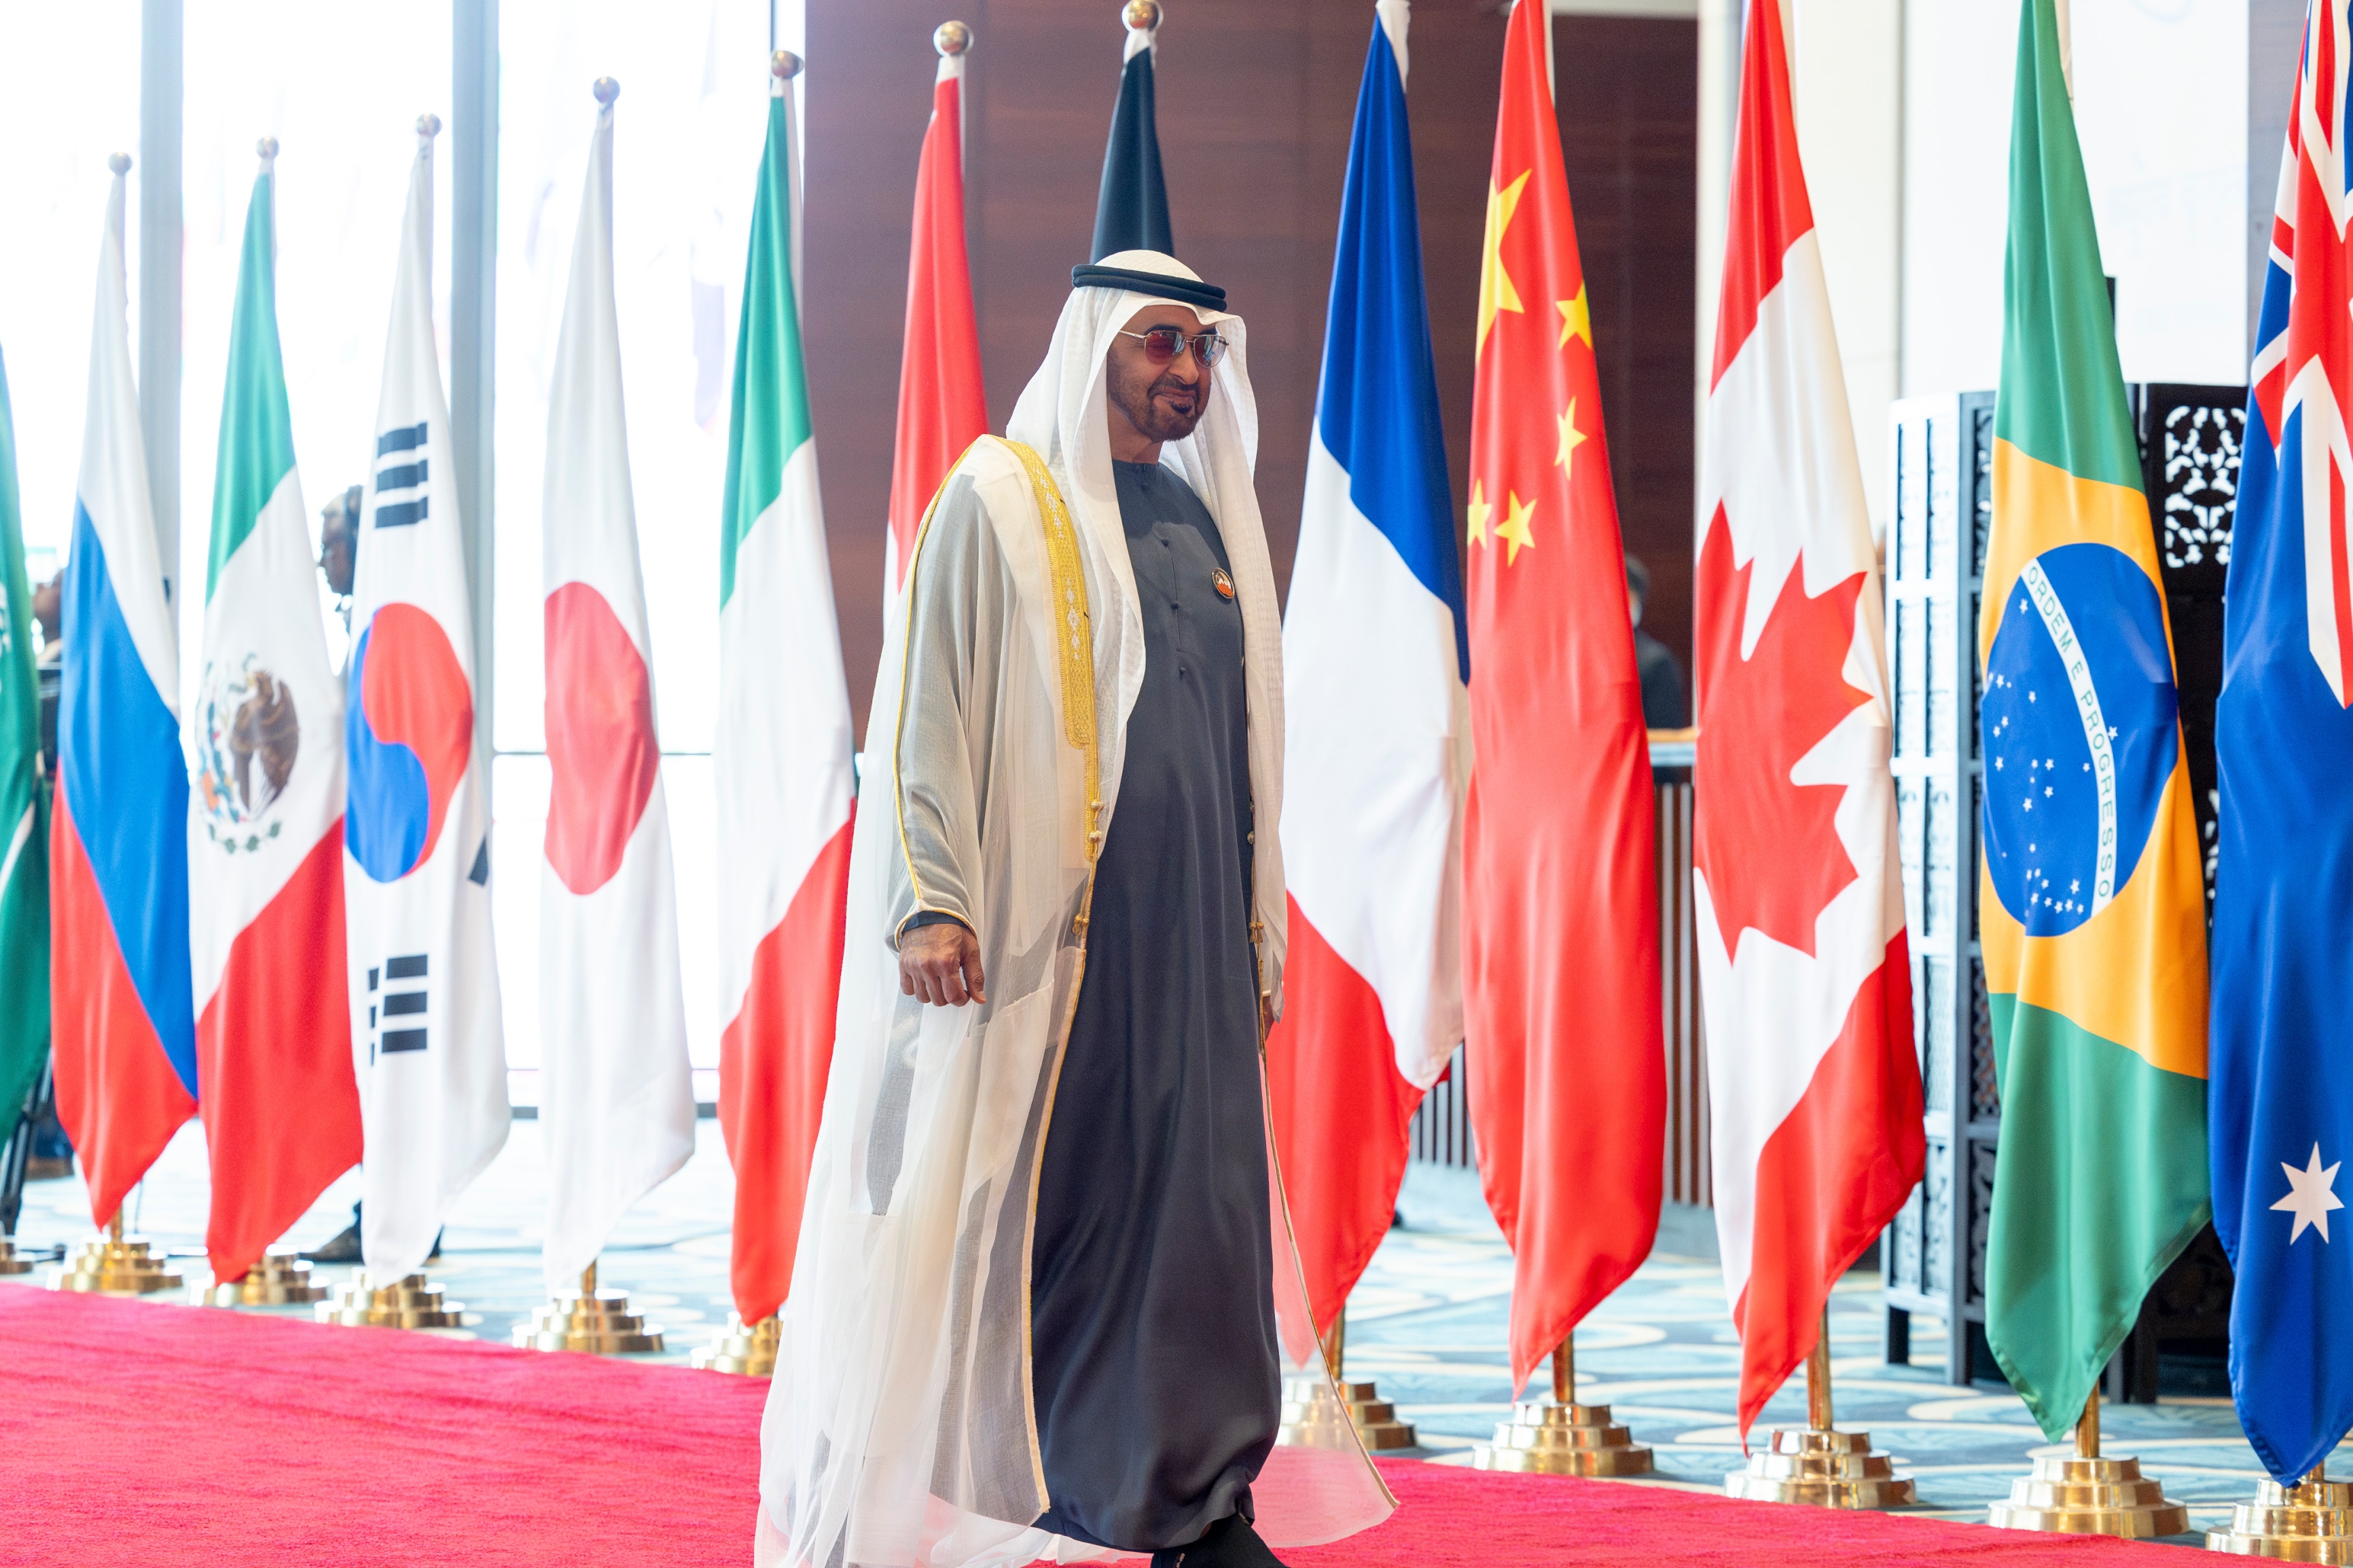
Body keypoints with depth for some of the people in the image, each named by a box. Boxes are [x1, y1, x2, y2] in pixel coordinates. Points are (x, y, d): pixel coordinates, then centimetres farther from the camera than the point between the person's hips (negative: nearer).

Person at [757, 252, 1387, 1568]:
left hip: (1192, 928, 6)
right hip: (1047, 925, -5)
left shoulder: (1212, 524, 18)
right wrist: (929, 902, -16)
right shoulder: (1001, 501, 0)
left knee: (1206, 1196, 2)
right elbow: (927, 707, -6)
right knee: (1045, 1197, -5)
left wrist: (1259, 938, 18)